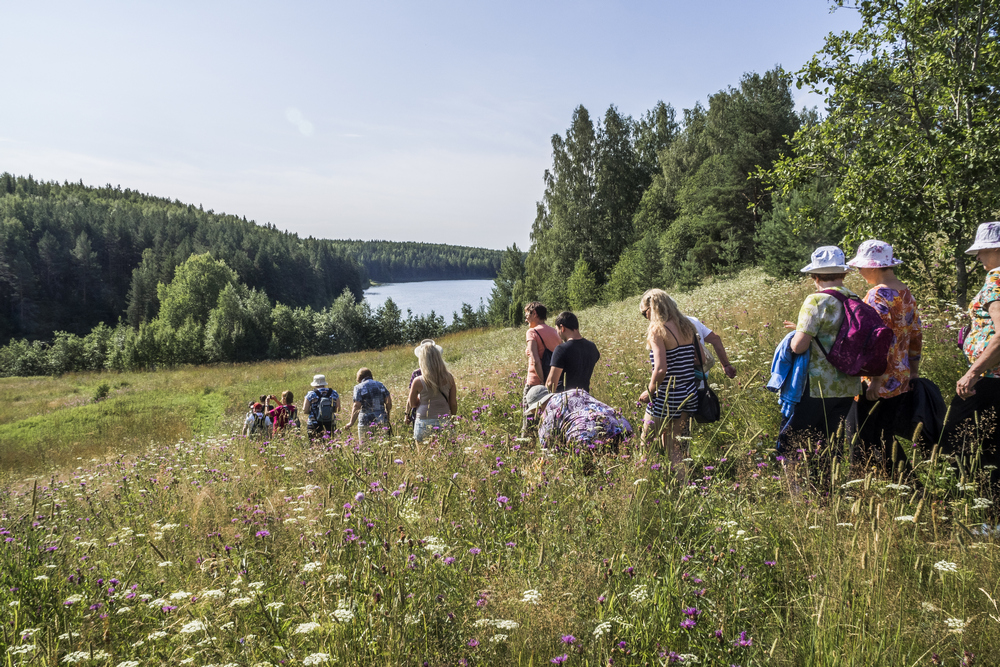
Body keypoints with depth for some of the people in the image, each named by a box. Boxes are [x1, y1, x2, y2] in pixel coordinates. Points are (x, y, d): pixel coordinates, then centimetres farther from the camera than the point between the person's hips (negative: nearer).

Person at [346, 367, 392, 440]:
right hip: (382, 422, 4)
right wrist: (387, 415, 19)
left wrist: (351, 423, -3)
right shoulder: (380, 385, 11)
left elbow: (357, 406, -9)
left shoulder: (359, 387, -1)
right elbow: (388, 401, 4)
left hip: (366, 422, -4)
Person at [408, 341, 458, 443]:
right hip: (444, 423, 2)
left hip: (424, 424, -2)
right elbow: (453, 403, 4)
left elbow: (412, 403, 5)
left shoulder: (418, 381, -10)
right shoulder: (449, 378, -2)